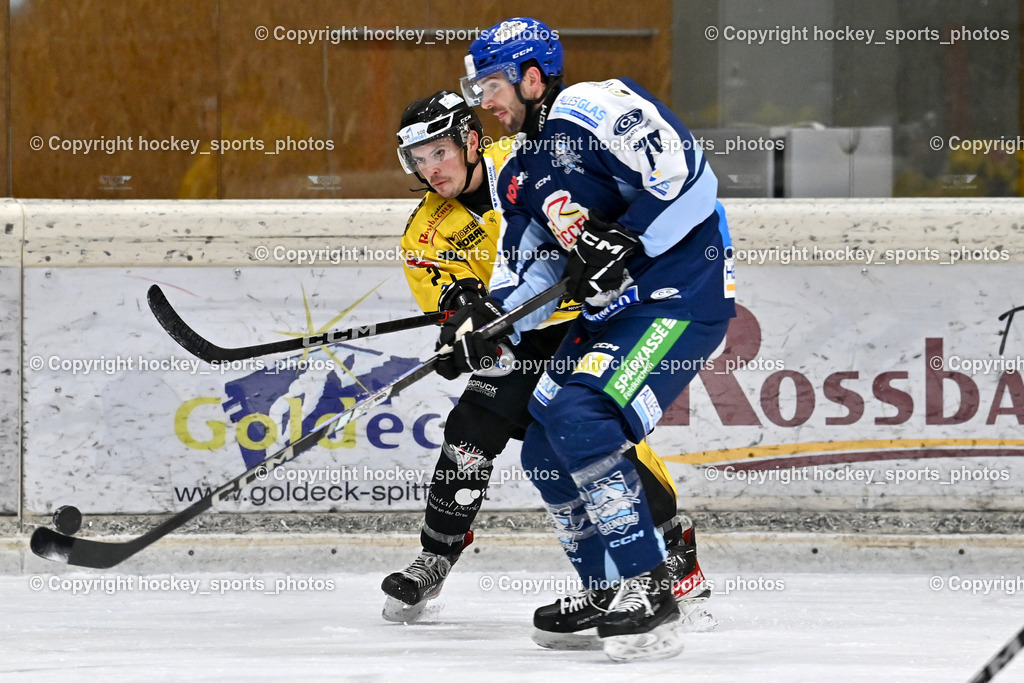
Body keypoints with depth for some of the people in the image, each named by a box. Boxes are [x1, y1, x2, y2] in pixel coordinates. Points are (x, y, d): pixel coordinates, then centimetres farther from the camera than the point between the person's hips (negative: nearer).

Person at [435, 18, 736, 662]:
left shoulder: (595, 109, -13)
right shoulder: (520, 173, 17)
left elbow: (687, 180, -22)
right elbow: (530, 271, 17)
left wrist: (625, 242, -27)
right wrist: (485, 316, -1)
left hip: (684, 294, -10)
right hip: (610, 314, 10)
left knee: (581, 421, -24)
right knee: (544, 446, 9)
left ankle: (649, 591, -22)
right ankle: (607, 593, 20)